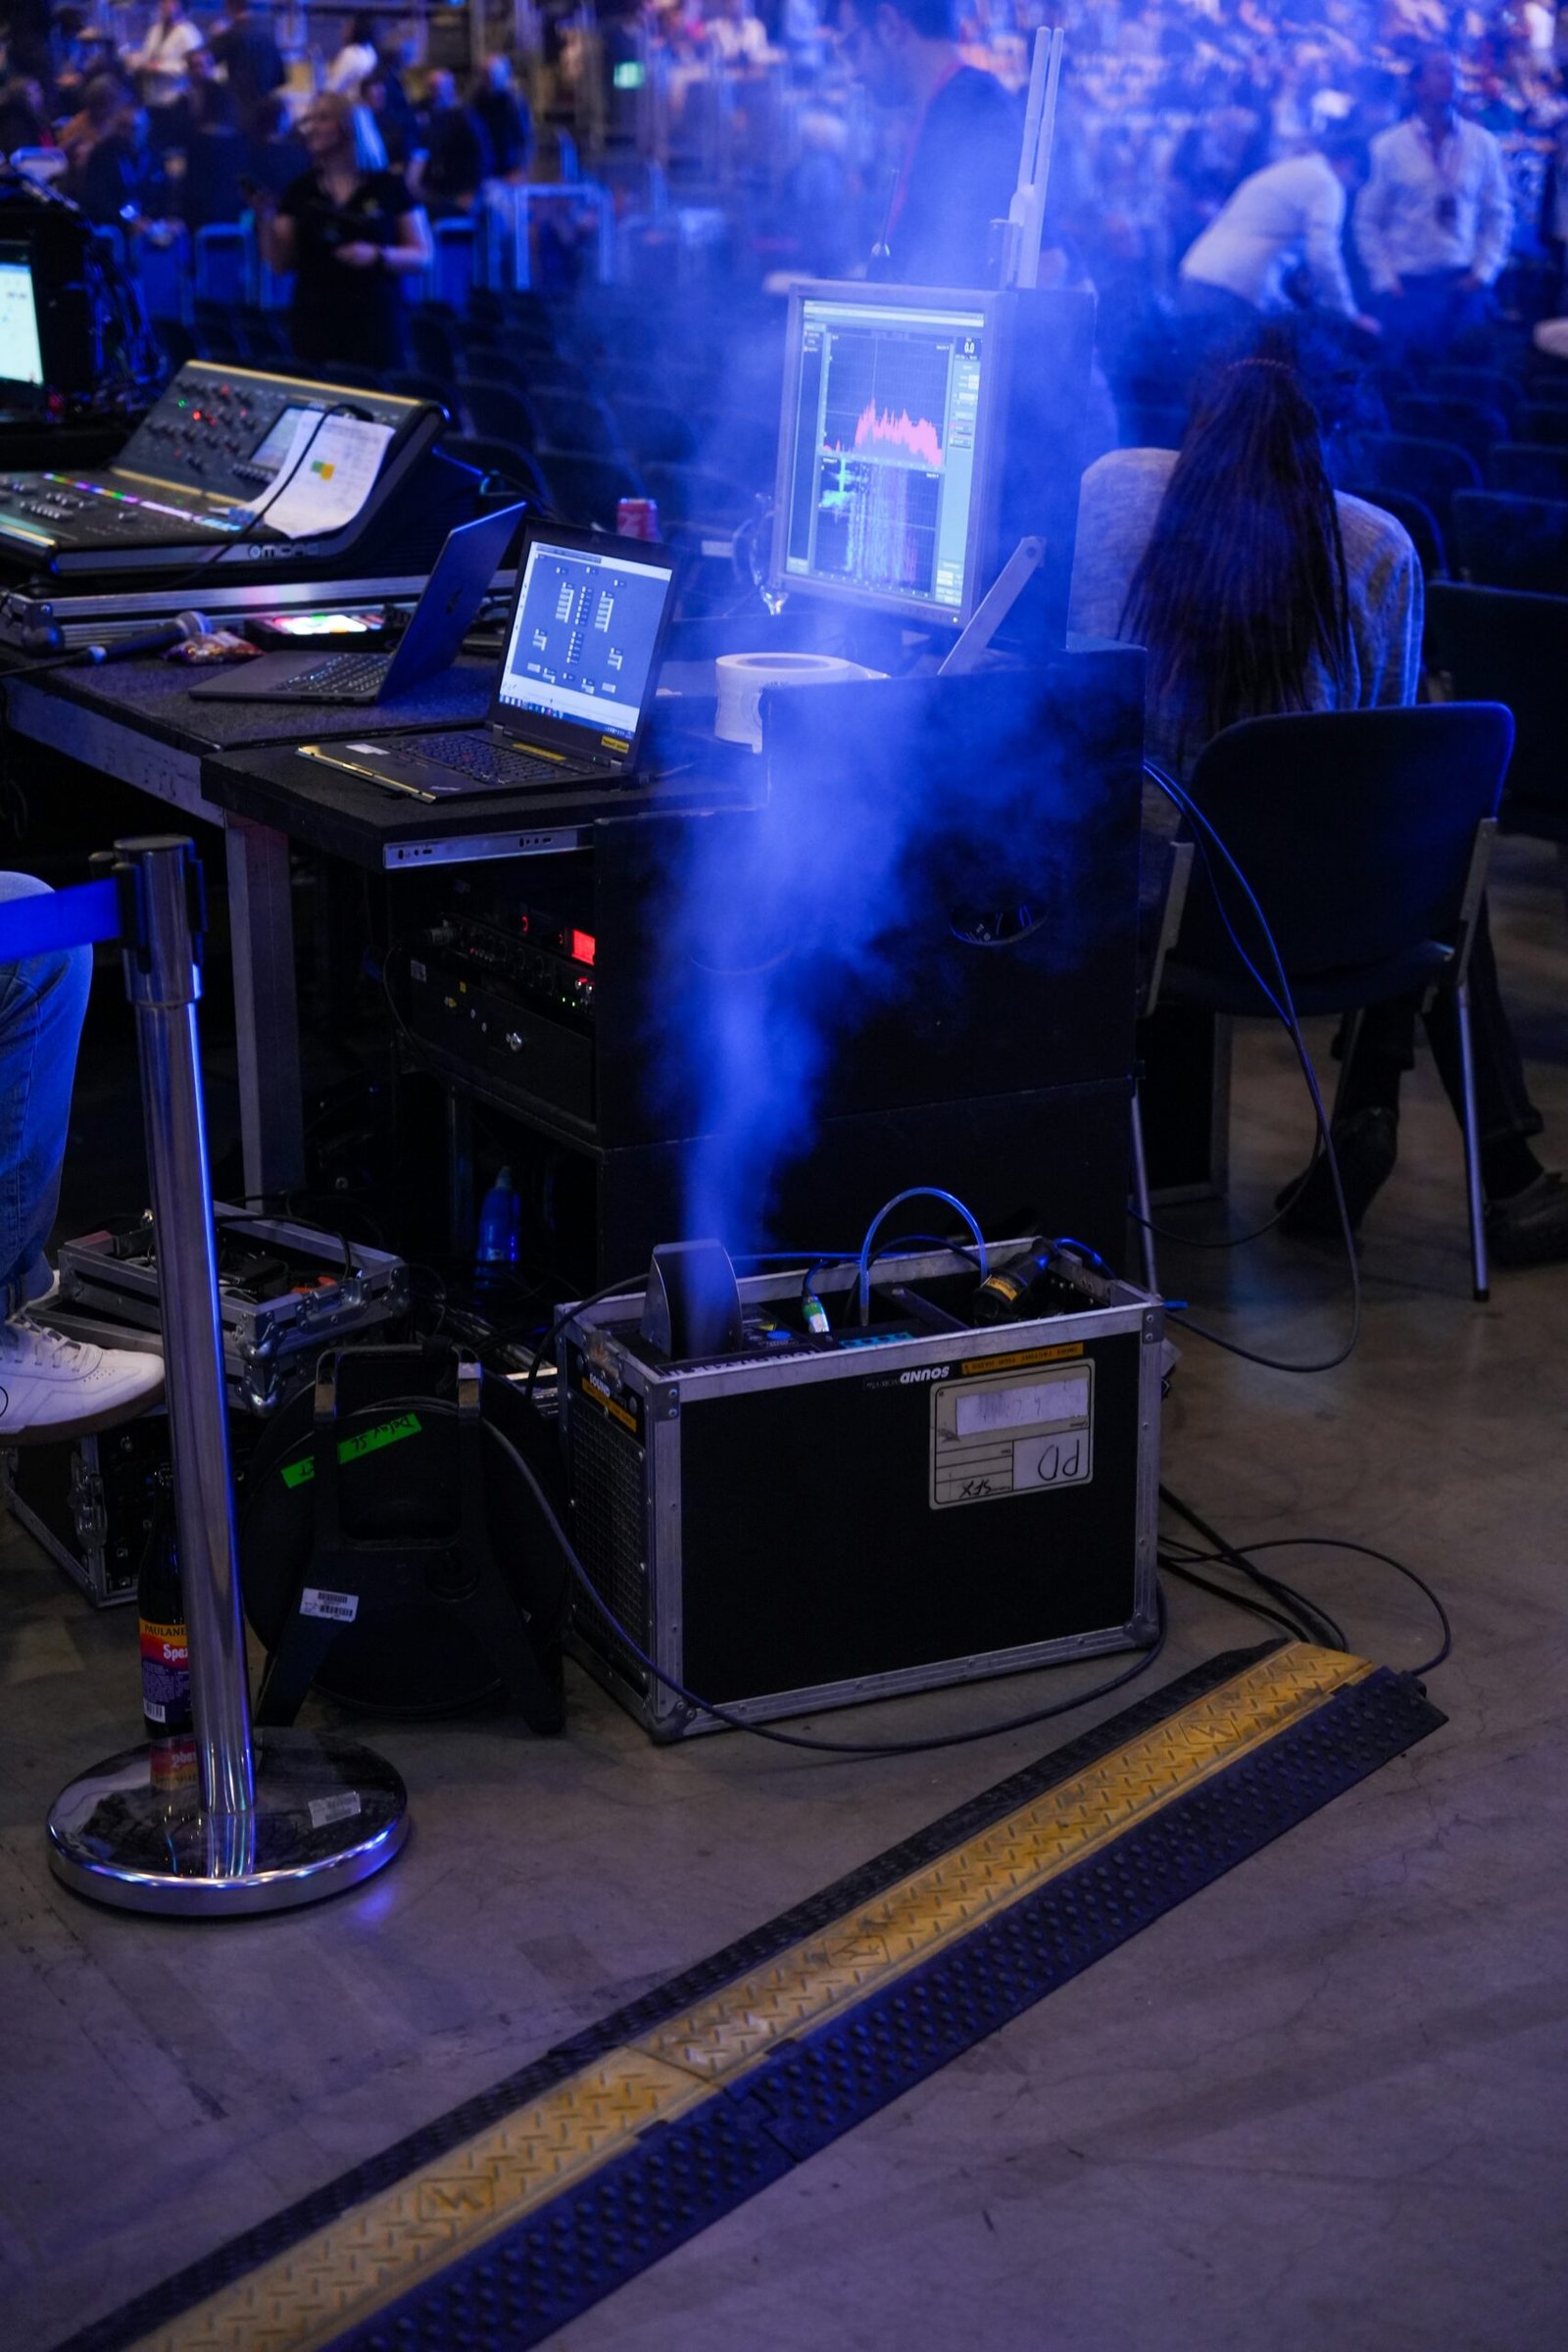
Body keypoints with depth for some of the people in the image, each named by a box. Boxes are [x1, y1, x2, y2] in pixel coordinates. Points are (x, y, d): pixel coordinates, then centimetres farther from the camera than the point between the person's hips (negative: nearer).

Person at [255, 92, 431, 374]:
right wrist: (265, 219, -8)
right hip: (313, 323, 2)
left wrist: (378, 255, -15)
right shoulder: (300, 190, 10)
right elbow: (280, 262, 7)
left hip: (375, 322, -2)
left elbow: (422, 257, 2)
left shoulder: (389, 186, 2)